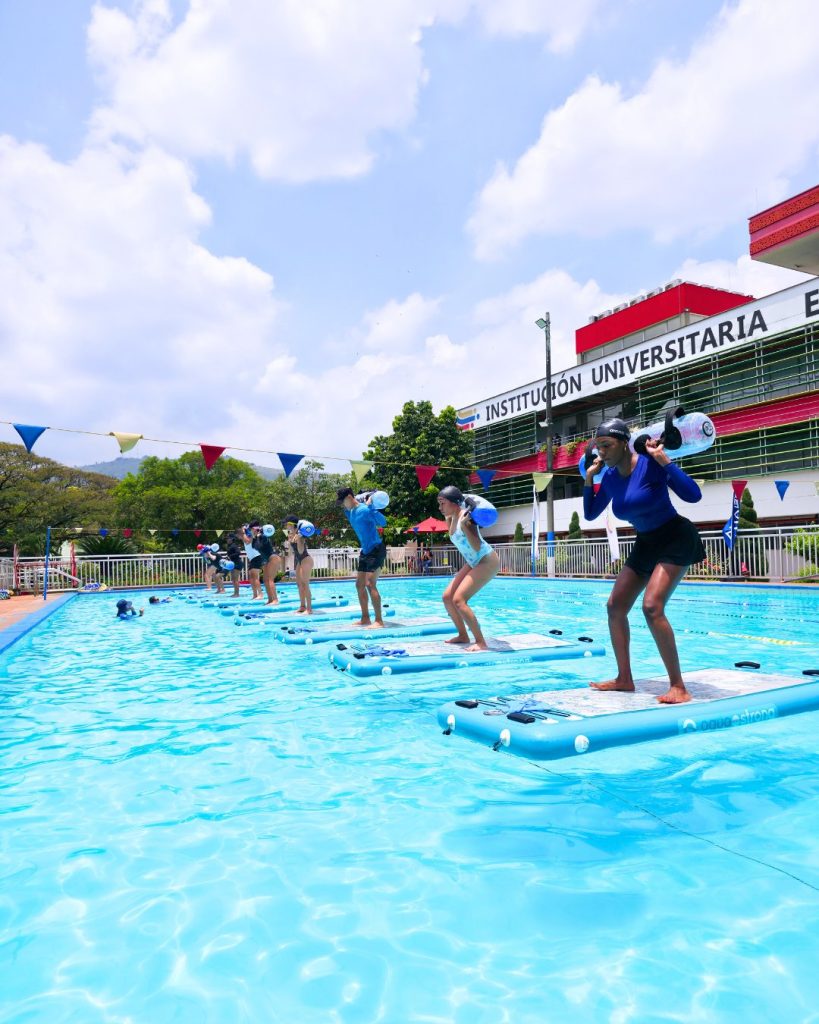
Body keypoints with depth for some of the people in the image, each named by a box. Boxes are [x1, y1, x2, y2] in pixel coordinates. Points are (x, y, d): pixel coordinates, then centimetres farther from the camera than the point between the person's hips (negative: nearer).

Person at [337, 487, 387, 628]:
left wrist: (370, 506, -30)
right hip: (365, 551, 10)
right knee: (359, 585, 12)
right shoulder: (351, 513, 10)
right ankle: (365, 618, 21)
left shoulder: (364, 510, -18)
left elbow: (383, 522, -29)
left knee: (370, 584, -16)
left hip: (376, 550, -10)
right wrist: (346, 509, 17)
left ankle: (379, 621, -12)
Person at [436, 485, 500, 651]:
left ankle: (481, 643, -12)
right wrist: (448, 519, 14)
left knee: (458, 600, -18)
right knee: (447, 597, 7)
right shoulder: (453, 518, 6)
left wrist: (464, 525, -35)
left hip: (487, 562, -10)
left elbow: (477, 547, -28)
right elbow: (454, 537, 25)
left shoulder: (465, 516, -20)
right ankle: (463, 636, 19)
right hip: (473, 563, 10)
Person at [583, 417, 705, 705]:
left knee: (652, 606, -24)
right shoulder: (610, 478, 1)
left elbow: (693, 494, -27)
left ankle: (678, 687, -14)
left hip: (676, 540, -8)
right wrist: (589, 478, 3)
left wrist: (664, 459, -28)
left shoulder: (651, 464, -19)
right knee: (615, 606, 4)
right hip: (645, 544, 8)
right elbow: (589, 514, 12)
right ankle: (624, 678, 15)